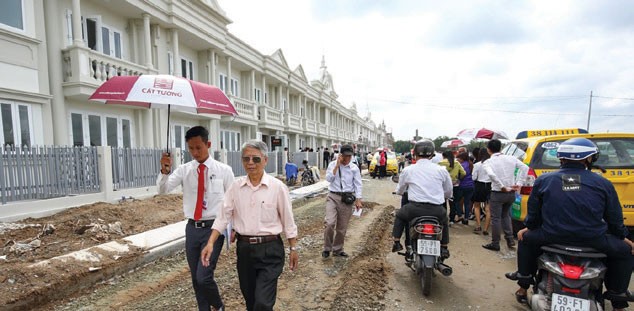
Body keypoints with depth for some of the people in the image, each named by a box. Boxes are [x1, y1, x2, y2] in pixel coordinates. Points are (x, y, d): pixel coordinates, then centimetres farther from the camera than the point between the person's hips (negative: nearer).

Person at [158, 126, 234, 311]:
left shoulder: (224, 170, -6)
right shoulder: (184, 170, 1)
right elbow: (162, 190, -9)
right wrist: (165, 171, -27)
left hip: (214, 228, -4)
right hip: (192, 228, 4)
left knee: (204, 277, -9)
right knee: (195, 278, 15)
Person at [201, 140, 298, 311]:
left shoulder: (277, 186, -10)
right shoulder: (235, 186, -1)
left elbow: (288, 221, -4)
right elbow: (223, 217, 0)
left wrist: (293, 248, 0)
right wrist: (211, 243, -10)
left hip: (270, 250, -4)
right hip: (244, 249, 4)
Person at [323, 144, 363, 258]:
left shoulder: (354, 168, 2)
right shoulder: (332, 164, 1)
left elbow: (358, 184, 1)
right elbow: (329, 178, -12)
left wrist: (358, 200, -6)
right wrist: (337, 165, -14)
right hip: (333, 197, -1)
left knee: (342, 227, 10)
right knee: (330, 223, -17)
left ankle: (337, 249, 30)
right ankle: (327, 248, 5)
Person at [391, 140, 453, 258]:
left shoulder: (407, 170, 3)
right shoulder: (441, 170, 4)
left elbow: (399, 191, 16)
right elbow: (449, 193, 14)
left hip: (414, 209, -1)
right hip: (436, 211, 2)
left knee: (399, 215, 30)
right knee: (444, 220, 36)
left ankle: (396, 243, 26)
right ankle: (444, 248, 35)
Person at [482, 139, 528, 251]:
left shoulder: (488, 162, -10)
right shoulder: (511, 158, 4)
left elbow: (491, 175, -28)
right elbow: (525, 167, -3)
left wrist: (502, 187, -19)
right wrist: (519, 184, -3)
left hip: (497, 194, -5)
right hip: (511, 193, 5)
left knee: (496, 218, 5)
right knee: (505, 215, 24)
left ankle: (495, 244, 13)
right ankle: (510, 239, 23)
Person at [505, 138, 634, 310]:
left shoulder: (543, 180, 0)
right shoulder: (603, 183, 1)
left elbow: (533, 213, 6)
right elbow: (614, 218, 8)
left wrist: (528, 228, 24)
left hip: (551, 238, 0)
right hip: (593, 242, 1)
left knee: (526, 238, 28)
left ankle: (523, 287, 33)